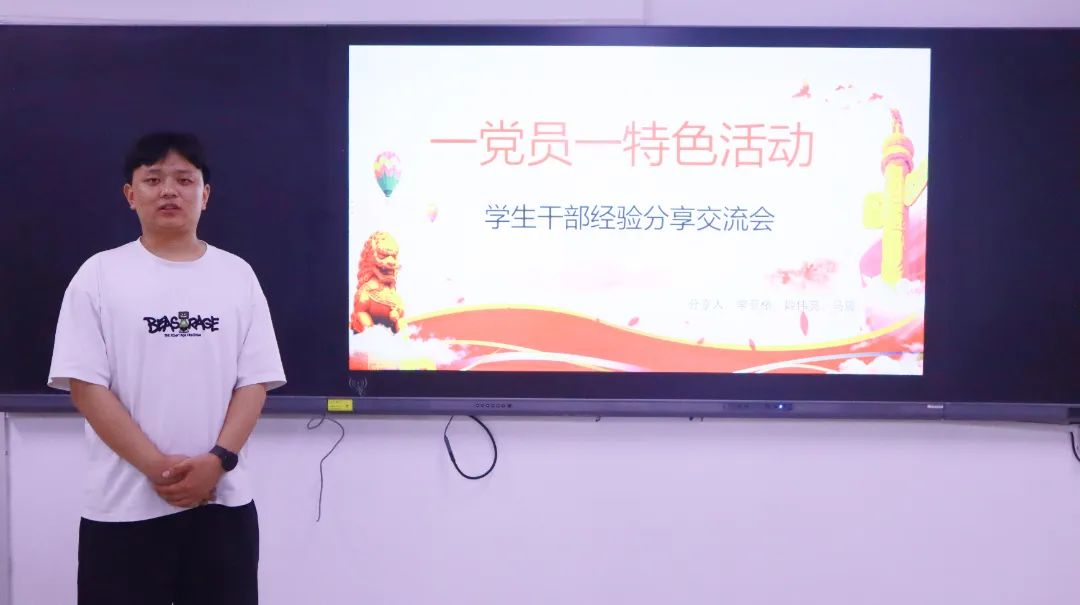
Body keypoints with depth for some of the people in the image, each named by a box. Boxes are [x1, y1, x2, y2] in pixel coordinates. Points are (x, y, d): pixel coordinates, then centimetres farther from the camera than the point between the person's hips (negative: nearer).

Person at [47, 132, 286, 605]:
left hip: (223, 500, 2)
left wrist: (217, 461, -13)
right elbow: (86, 385, -5)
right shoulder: (100, 274, 0)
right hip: (124, 506, -1)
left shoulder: (237, 275, 5)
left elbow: (254, 382, 2)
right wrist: (157, 467, -14)